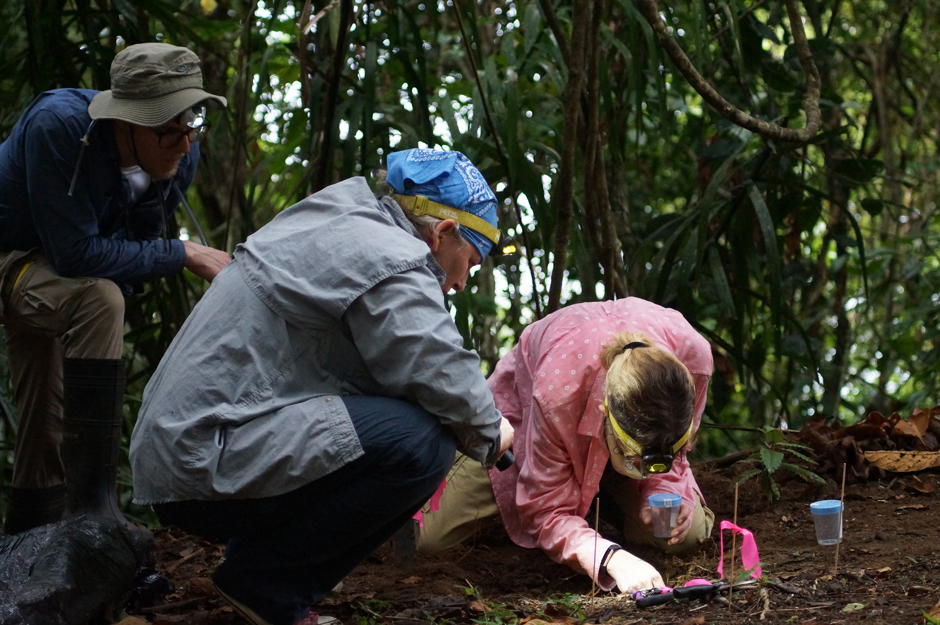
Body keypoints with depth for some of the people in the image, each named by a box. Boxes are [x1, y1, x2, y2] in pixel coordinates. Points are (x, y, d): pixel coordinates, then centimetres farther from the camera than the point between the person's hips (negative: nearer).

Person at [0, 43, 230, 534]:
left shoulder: (180, 156, -17)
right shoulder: (58, 126, -36)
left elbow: (136, 242, -1)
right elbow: (76, 253, -37)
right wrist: (184, 255, -35)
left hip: (53, 274, 7)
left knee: (45, 428, 10)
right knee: (98, 300, -34)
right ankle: (91, 503, -32)